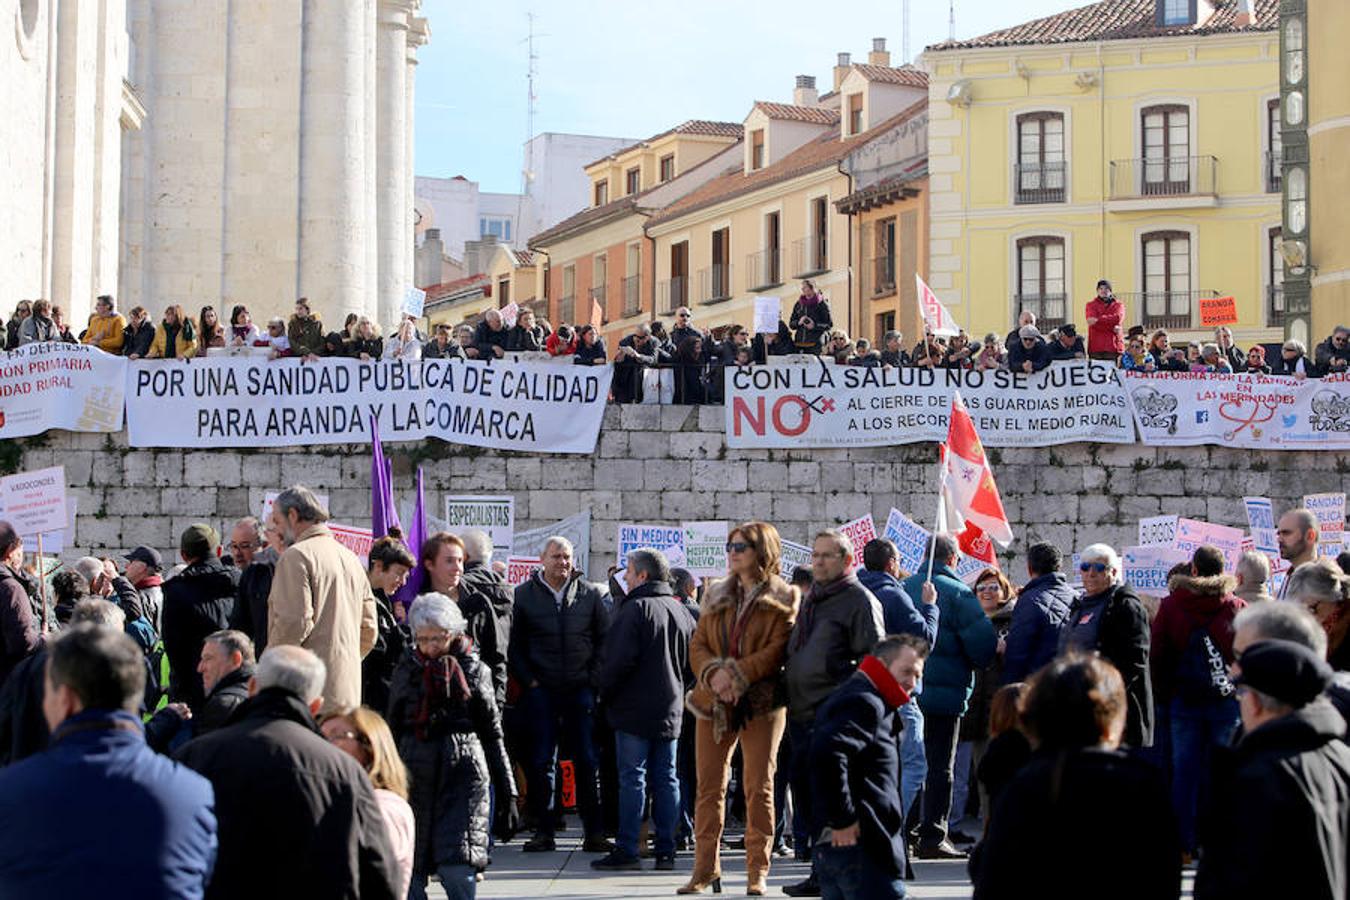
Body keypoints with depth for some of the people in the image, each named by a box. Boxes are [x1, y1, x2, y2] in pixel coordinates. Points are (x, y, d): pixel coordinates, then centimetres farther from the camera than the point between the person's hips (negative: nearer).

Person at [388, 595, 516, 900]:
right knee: (410, 870, 2)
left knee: (456, 865, -13)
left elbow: (492, 734, 11)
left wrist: (506, 791, 10)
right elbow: (392, 729, 15)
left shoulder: (473, 670, 5)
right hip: (414, 769, 2)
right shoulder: (407, 669, 10)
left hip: (463, 771, -2)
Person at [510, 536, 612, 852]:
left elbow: (605, 638, 9)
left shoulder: (590, 594, 6)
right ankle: (544, 831, 9)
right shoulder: (524, 594, 2)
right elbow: (513, 644, 3)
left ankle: (593, 832, 6)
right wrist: (528, 680, -4)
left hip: (580, 689, 1)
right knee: (541, 761, 2)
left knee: (587, 761, 1)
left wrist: (594, 677, 0)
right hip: (540, 691, -1)